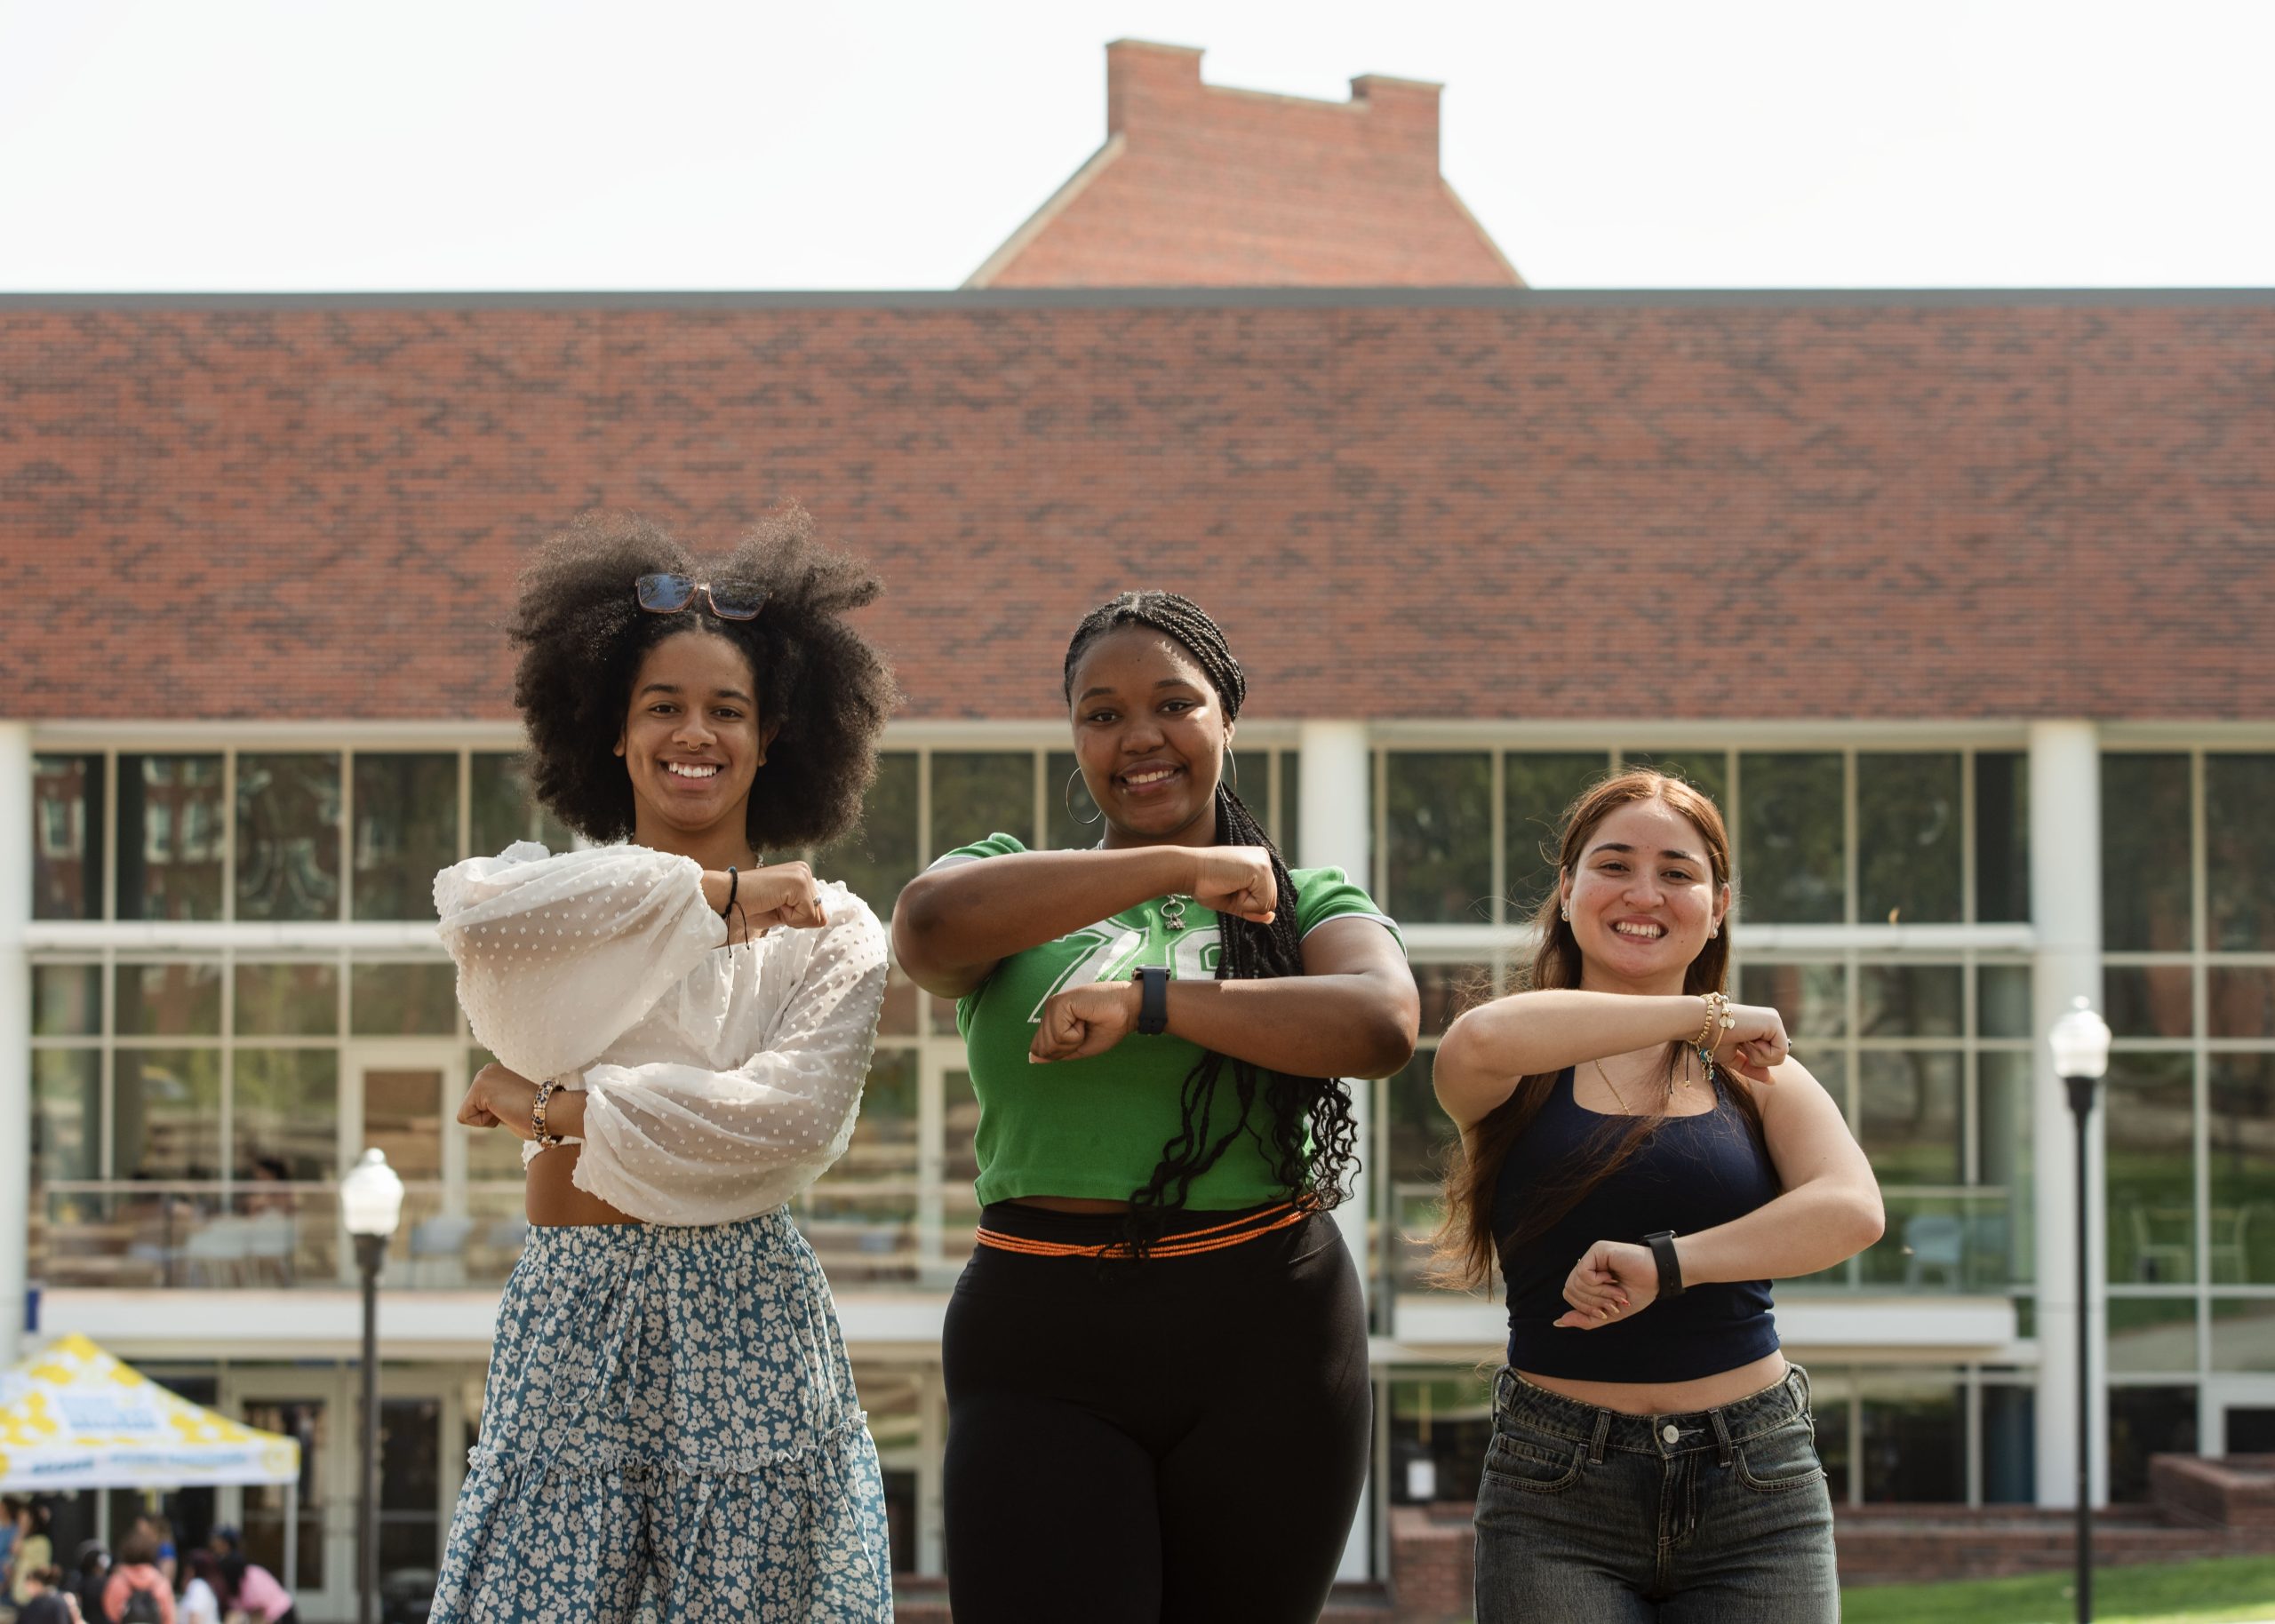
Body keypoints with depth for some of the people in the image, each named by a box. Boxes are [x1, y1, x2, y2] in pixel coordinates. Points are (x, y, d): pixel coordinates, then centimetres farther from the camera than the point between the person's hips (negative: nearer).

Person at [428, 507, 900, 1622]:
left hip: (745, 1321, -1)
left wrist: (562, 1110, -9)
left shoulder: (827, 932, 5)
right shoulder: (548, 890, 10)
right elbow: (477, 915, -16)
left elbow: (789, 1114, -12)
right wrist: (712, 891, -10)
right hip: (570, 1311, 1)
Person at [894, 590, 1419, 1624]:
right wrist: (1178, 868, -11)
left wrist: (1148, 1003, -18)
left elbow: (1384, 1024, -12)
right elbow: (927, 923, -14)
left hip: (1267, 1345, 1)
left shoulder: (1308, 903, 10)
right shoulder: (1010, 886, 11)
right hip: (1044, 1352, -1)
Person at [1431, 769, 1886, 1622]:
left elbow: (1852, 1209, -8)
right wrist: (1709, 1017, -14)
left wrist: (1665, 1264, -20)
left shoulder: (1757, 1078, 11)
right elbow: (1480, 1040, -21)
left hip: (1754, 1490, 2)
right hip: (1557, 1496, -2)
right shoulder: (1524, 1080, 5)